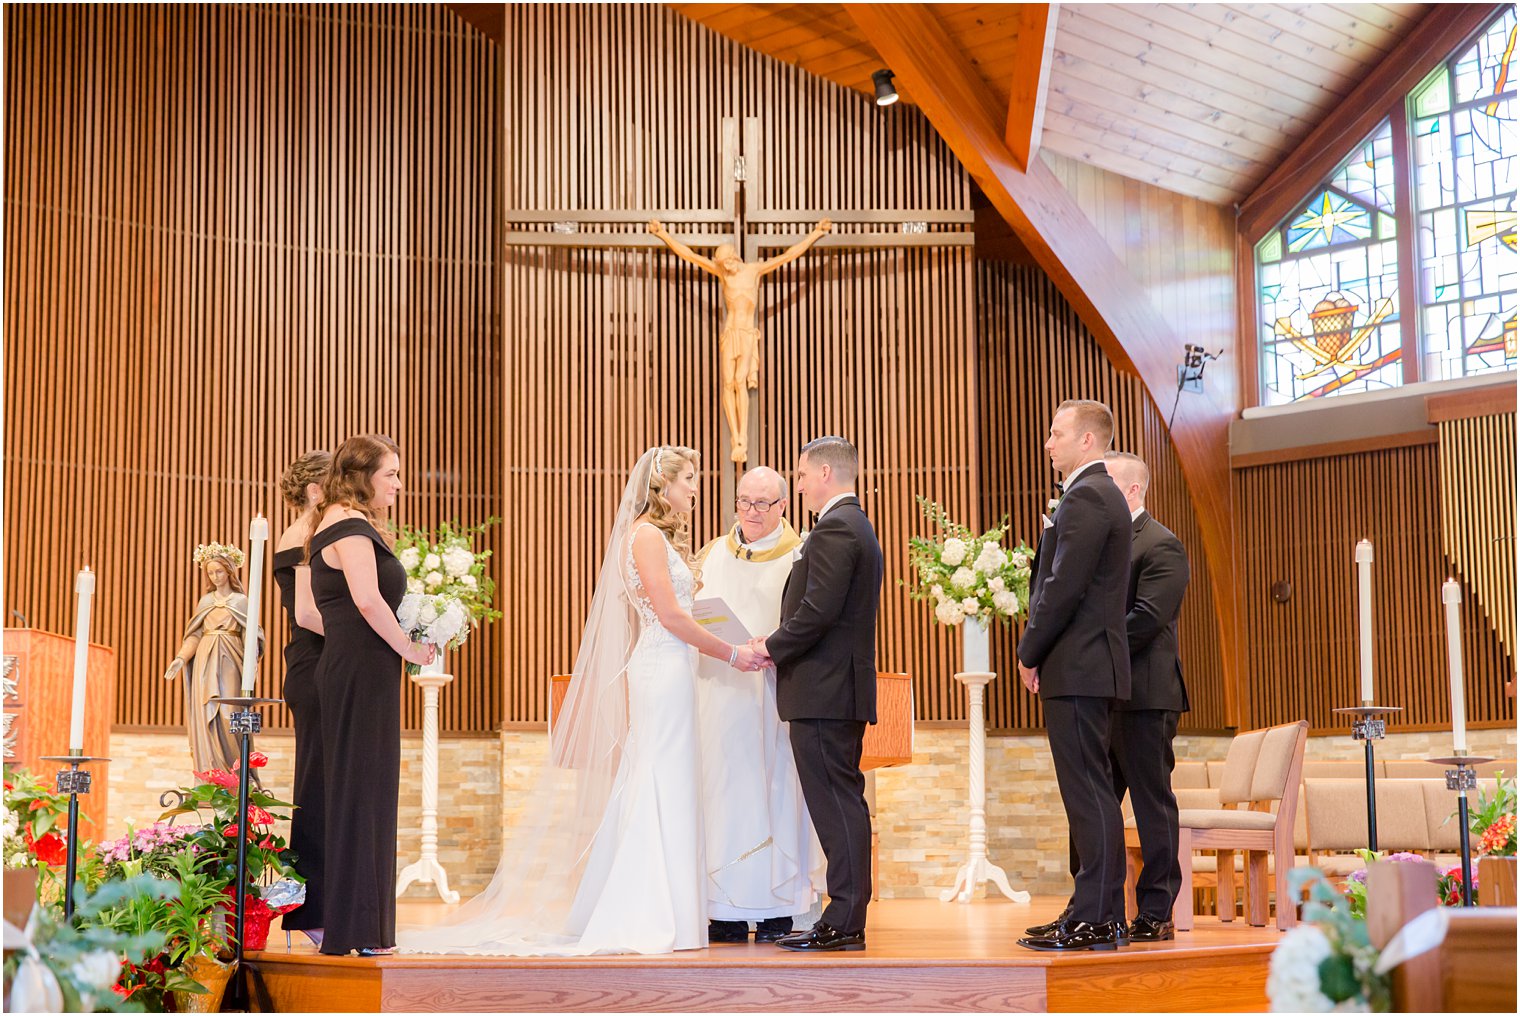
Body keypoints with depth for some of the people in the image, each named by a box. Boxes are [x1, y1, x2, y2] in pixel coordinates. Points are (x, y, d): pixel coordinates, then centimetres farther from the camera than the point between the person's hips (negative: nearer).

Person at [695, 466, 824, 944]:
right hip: (720, 689, 3)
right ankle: (728, 910, 3)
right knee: (722, 792, 0)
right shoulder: (712, 556, 16)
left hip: (773, 694, -3)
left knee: (775, 792, -3)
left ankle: (777, 906, 3)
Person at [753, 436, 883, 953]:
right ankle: (846, 918, 15)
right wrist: (780, 643, 12)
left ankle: (842, 923, -6)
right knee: (844, 802, 11)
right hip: (844, 689, 11)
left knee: (835, 803, -8)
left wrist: (773, 648, -8)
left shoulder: (835, 528, -13)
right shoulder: (858, 526, 20)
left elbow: (819, 609, -21)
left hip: (822, 692, -11)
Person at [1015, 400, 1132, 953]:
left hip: (1076, 668, -10)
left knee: (1088, 791, -7)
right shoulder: (1102, 494, 19)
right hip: (1089, 665, 10)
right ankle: (1100, 912, 16)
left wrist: (1030, 653, -10)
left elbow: (1064, 588, -19)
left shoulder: (1085, 497, -13)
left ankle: (1094, 920, -5)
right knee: (1090, 791, 12)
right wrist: (1040, 650, 14)